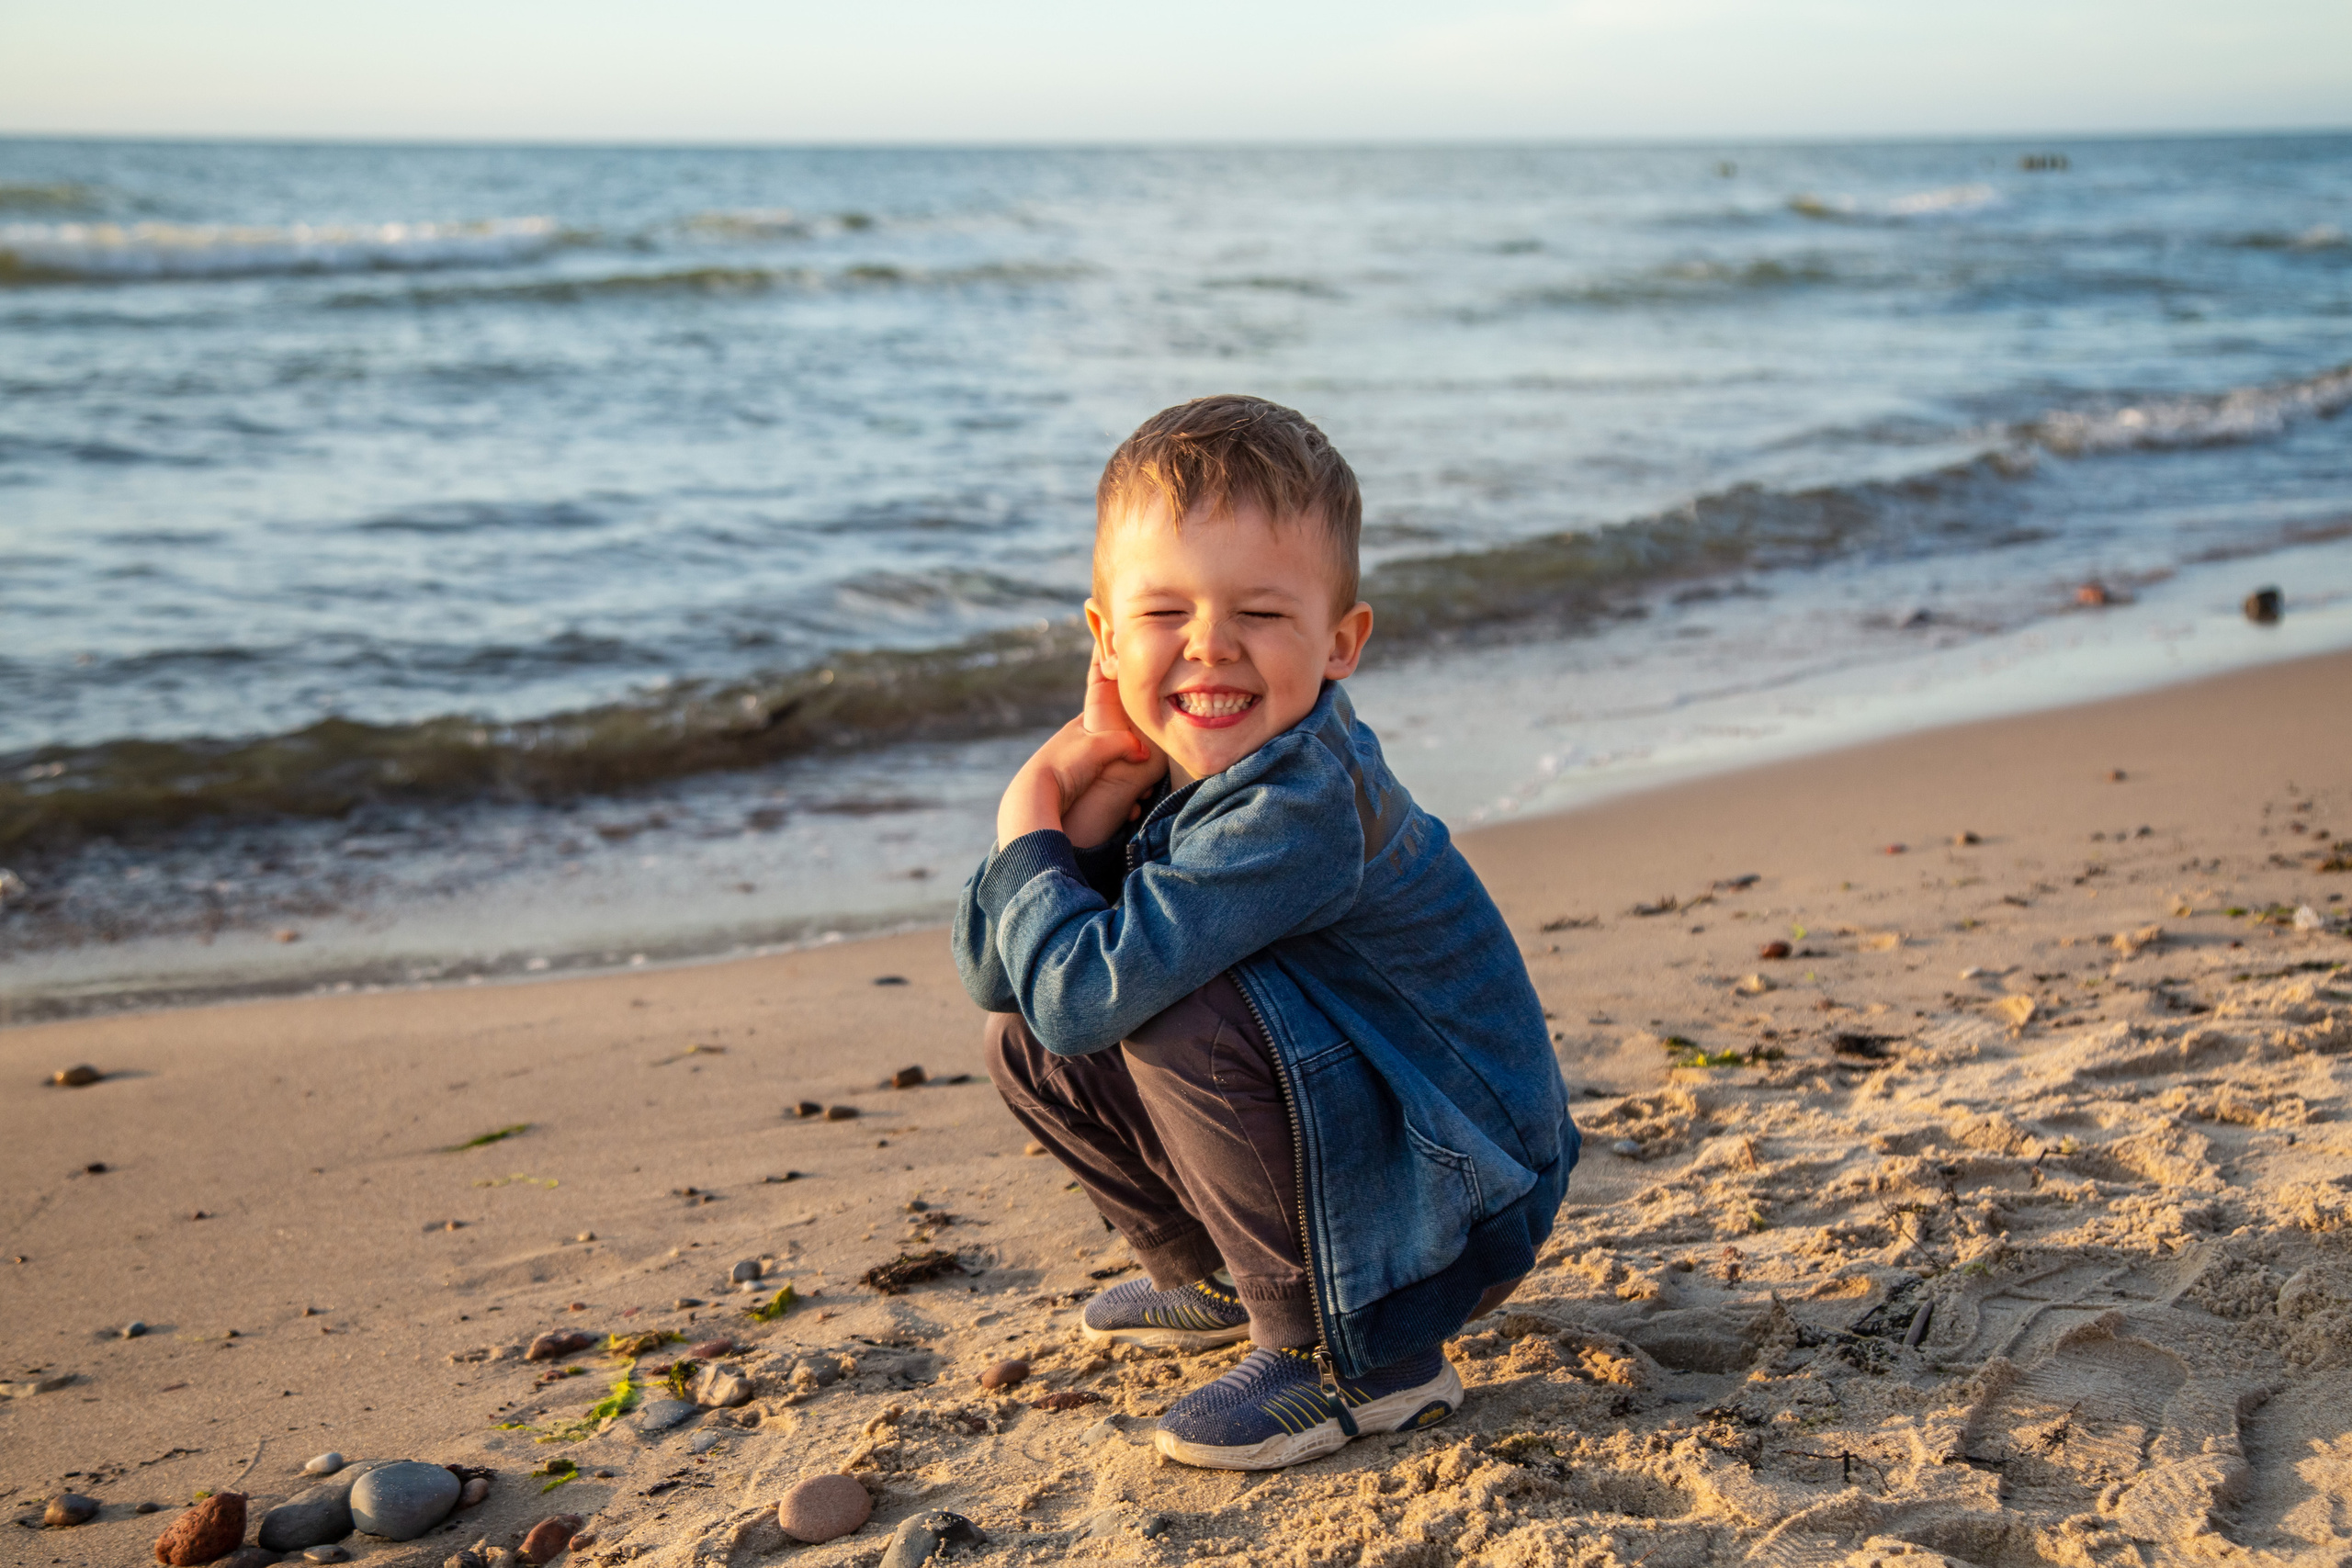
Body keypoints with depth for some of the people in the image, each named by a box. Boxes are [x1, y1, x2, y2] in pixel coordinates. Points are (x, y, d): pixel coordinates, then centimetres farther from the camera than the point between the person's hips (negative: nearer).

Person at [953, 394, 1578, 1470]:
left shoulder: (1299, 808, -29)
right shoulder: (1172, 766, -3)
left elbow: (1082, 991, -33)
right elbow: (990, 973, -5)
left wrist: (1027, 822, -14)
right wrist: (1094, 782, -18)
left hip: (1457, 1206, -8)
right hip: (1338, 1138, 9)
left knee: (1176, 1009, -29)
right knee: (1025, 1046, 5)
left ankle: (1355, 1357, -13)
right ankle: (1218, 1275, 25)